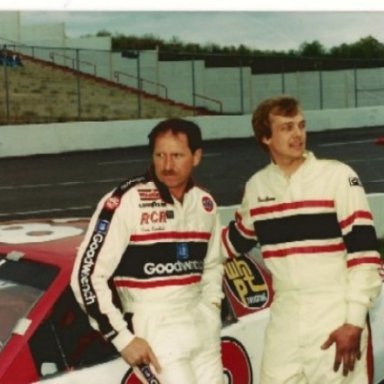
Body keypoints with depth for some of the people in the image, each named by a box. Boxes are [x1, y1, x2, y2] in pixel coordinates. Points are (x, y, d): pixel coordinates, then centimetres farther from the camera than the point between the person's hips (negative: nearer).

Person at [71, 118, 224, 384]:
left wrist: (211, 305, 6)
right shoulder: (126, 202, -15)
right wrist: (123, 338, -14)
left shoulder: (205, 204, 5)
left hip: (200, 321, 7)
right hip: (154, 326, -6)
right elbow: (88, 274, -14)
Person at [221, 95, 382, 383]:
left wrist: (354, 321, -15)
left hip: (336, 319, -5)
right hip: (284, 319, 5)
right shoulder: (256, 186, 7)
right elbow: (236, 240, 23)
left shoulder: (338, 176, -9)